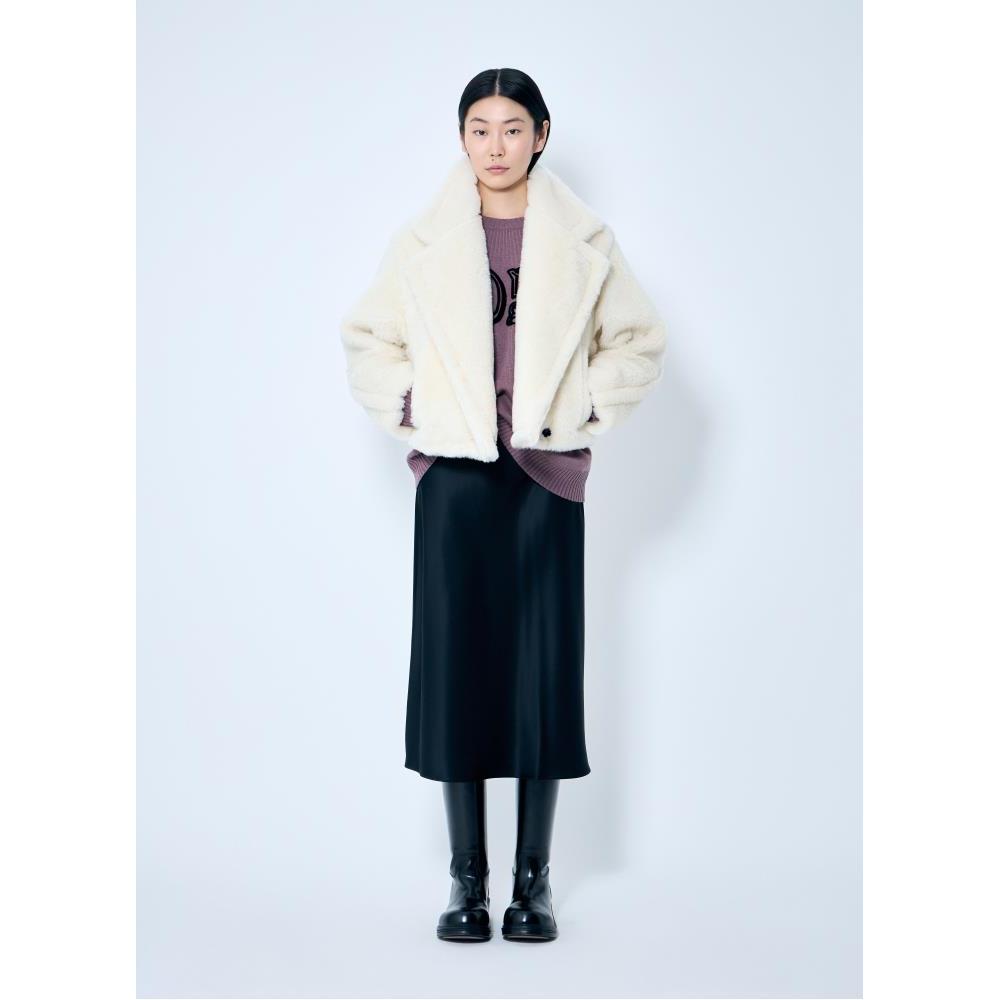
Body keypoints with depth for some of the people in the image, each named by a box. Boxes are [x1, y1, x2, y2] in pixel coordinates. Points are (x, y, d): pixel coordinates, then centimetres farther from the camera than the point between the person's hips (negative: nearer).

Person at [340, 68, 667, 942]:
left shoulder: (585, 241, 4)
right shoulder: (423, 243, 5)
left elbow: (640, 339, 10)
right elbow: (366, 337, 14)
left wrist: (586, 410, -1)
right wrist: (407, 409, 1)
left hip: (546, 477, 0)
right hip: (454, 476, 1)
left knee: (544, 668, 1)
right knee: (455, 666, 1)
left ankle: (534, 879, 13)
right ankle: (467, 878, 12)